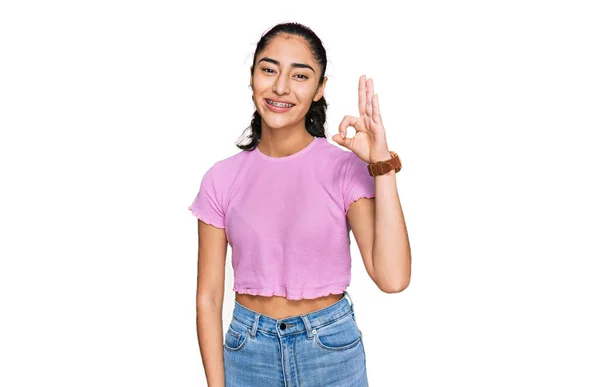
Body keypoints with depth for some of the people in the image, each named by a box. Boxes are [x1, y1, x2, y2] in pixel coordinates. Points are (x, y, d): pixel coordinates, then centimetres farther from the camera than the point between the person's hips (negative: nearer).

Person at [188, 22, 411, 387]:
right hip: (247, 351, 1)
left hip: (330, 348, -1)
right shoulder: (222, 179, -4)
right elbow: (209, 297, -1)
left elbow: (392, 278, -21)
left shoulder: (347, 169, -10)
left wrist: (382, 164, -23)